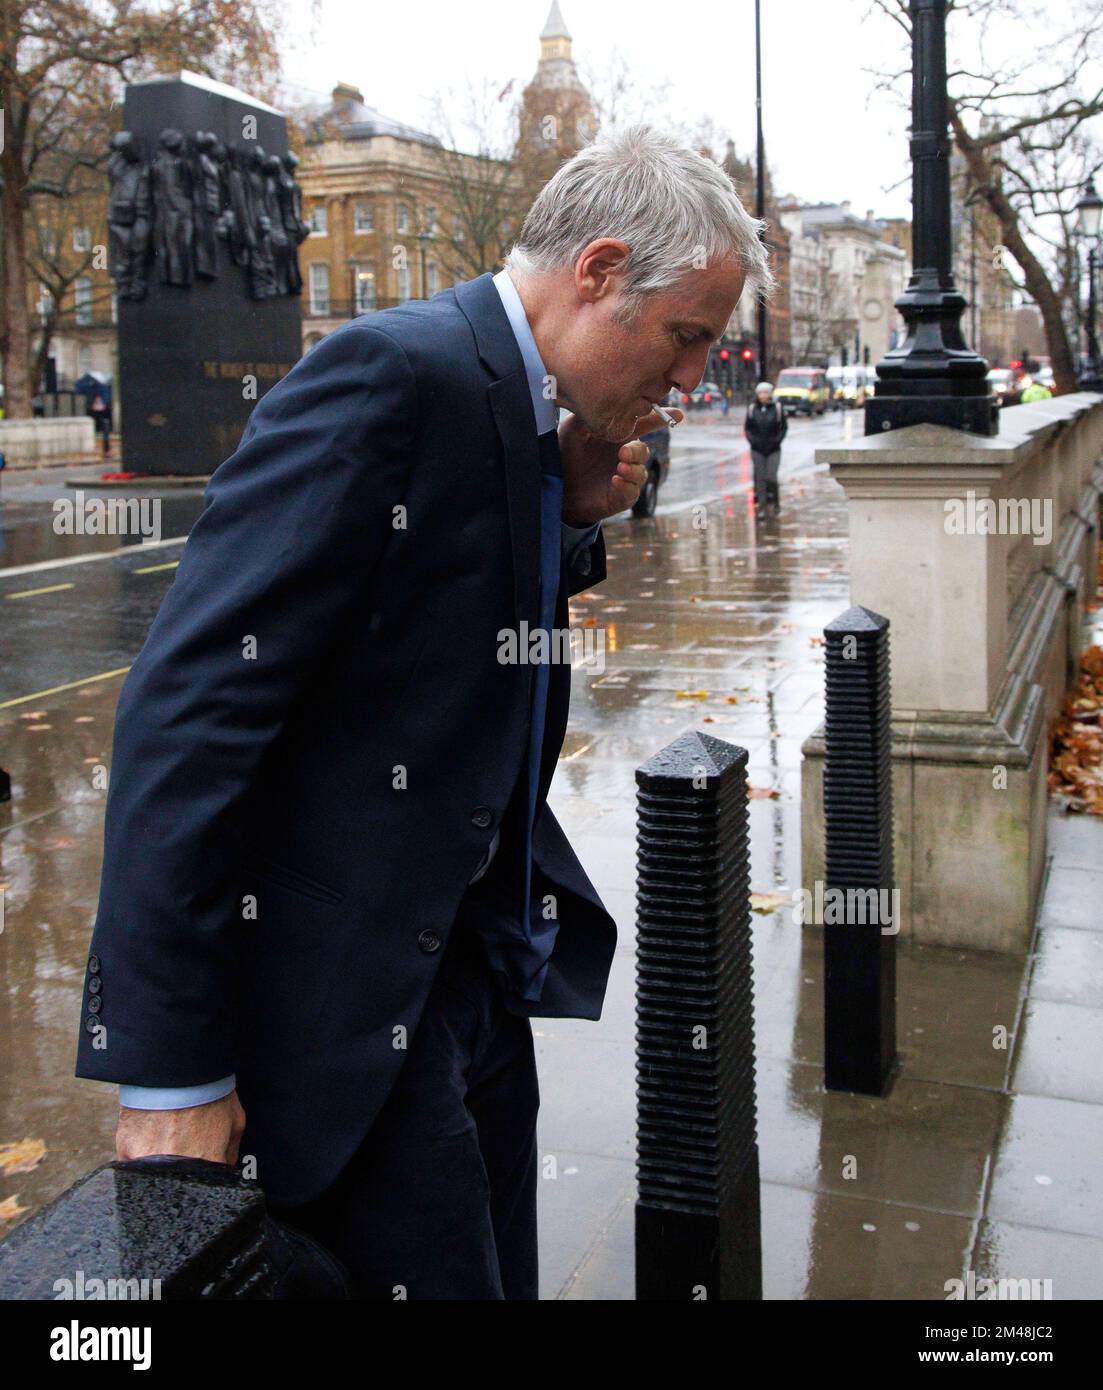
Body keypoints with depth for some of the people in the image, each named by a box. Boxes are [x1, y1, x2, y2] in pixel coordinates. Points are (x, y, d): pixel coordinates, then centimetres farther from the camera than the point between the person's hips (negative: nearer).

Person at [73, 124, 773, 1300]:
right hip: (348, 1005, -9)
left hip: (474, 972, 9)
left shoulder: (529, 409, 9)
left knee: (498, 1274, 20)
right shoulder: (395, 371, -20)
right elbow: (189, 704, -25)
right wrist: (168, 1067, -23)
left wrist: (573, 519, 2)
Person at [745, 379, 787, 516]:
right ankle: (761, 505, 10)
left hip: (773, 450, -2)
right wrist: (751, 440, -7)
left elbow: (784, 427, 3)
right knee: (760, 477, 3)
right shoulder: (752, 408, 1)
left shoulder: (777, 408, -2)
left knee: (771, 476, -7)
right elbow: (747, 427, 8)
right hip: (757, 450, 2)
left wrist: (777, 440, -9)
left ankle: (776, 502, 14)